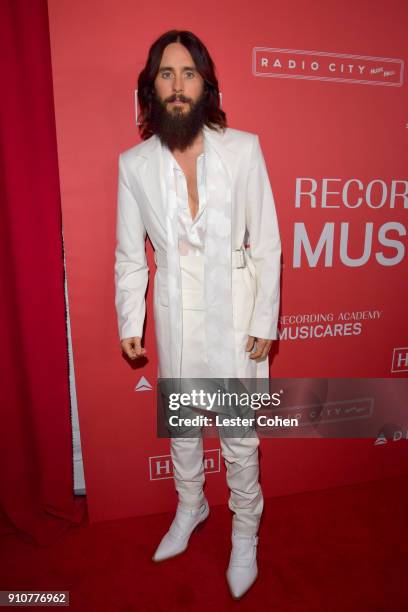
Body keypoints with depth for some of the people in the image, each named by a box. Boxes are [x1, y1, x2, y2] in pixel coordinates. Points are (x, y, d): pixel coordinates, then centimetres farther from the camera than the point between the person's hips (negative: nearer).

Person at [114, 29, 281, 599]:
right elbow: (129, 253, 4)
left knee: (239, 436, 9)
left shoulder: (243, 148, -7)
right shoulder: (134, 163, -1)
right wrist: (130, 323, 3)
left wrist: (264, 321, -7)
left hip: (233, 313, -2)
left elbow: (267, 242, -5)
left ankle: (245, 531, 38)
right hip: (174, 315, 3)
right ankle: (190, 506, 50)